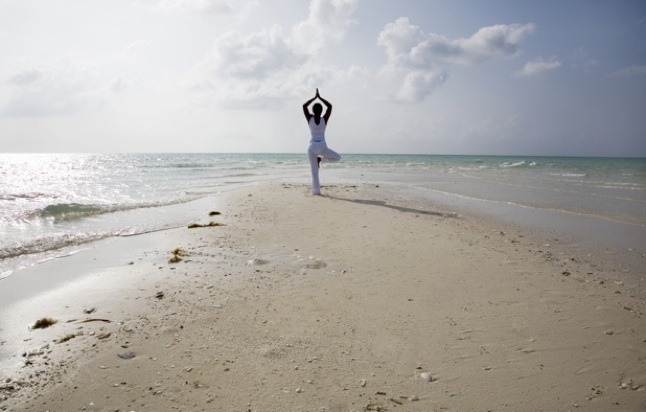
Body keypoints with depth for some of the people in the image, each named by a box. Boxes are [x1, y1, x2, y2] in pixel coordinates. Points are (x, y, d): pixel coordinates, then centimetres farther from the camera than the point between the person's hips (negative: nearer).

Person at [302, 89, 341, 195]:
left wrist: (315, 97, 13)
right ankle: (320, 159, 3)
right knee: (337, 157, 21)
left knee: (314, 171, 3)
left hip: (312, 146, 2)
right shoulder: (324, 119, -1)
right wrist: (320, 97, 12)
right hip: (322, 147, -1)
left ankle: (316, 190, -5)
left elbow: (304, 106, 10)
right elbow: (330, 106, 8)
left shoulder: (310, 119, 1)